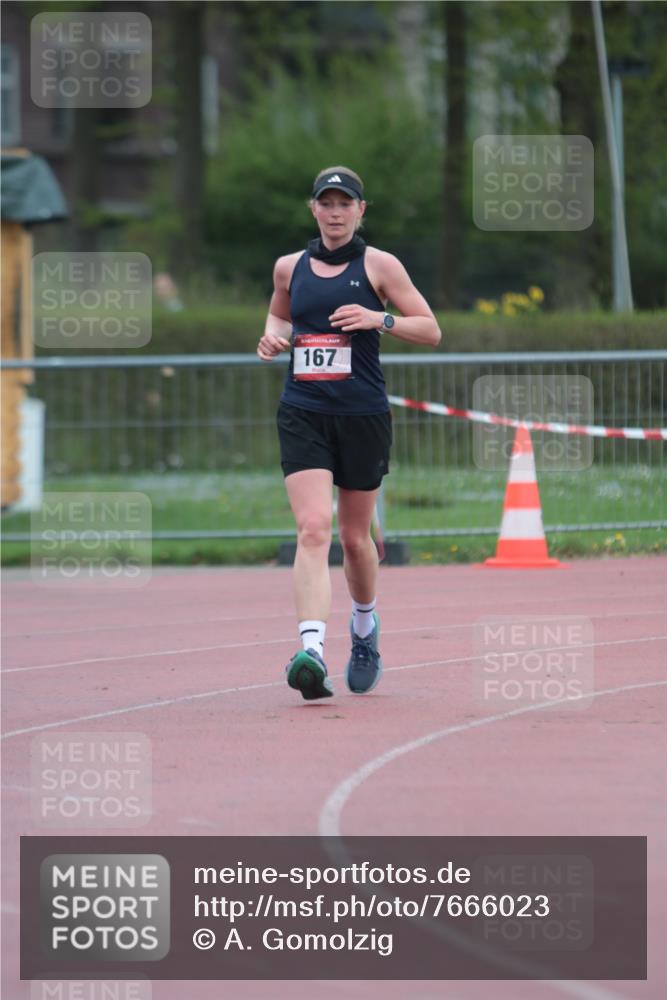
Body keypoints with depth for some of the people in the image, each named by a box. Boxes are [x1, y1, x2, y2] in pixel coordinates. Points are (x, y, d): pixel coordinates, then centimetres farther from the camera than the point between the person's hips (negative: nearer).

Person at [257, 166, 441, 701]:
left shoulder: (380, 266, 1)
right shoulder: (290, 267, 9)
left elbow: (431, 330, 1)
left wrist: (380, 319, -15)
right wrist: (273, 337, 6)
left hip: (363, 415, -1)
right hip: (302, 413, 1)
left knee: (354, 536, 11)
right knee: (313, 528, -17)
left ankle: (365, 626, 41)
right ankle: (312, 650, -28)